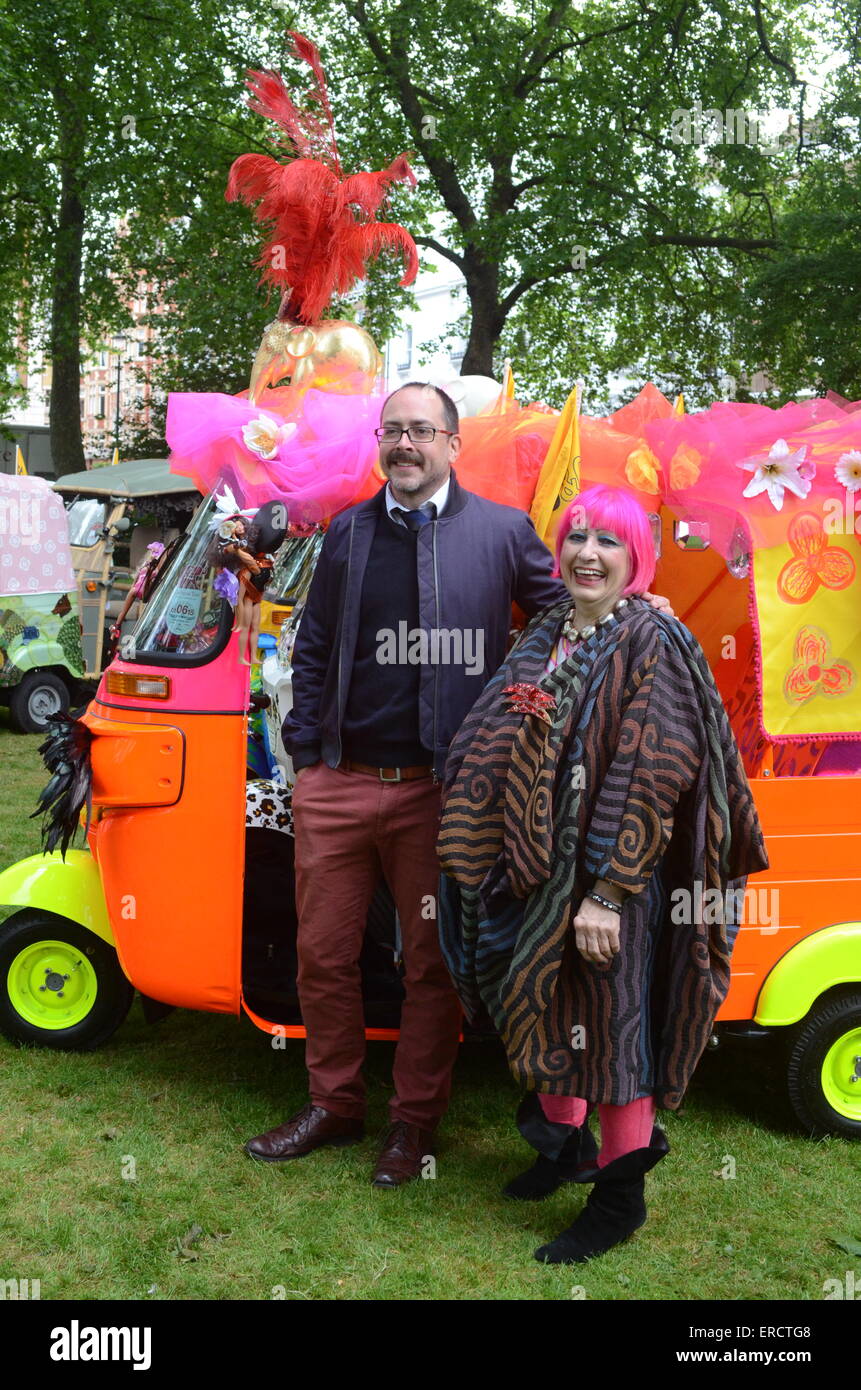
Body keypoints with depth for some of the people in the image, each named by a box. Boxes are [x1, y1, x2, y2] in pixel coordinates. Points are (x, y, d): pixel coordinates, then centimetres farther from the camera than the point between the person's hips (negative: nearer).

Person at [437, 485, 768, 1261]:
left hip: (608, 876, -7)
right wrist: (517, 862, 9)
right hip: (540, 866, 7)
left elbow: (654, 777, -19)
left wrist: (608, 893, -23)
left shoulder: (652, 645, -12)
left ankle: (620, 1197, 21)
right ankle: (564, 1144, 41)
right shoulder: (548, 636, 10)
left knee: (613, 1024, 4)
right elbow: (507, 754, 15)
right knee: (550, 1006, 19)